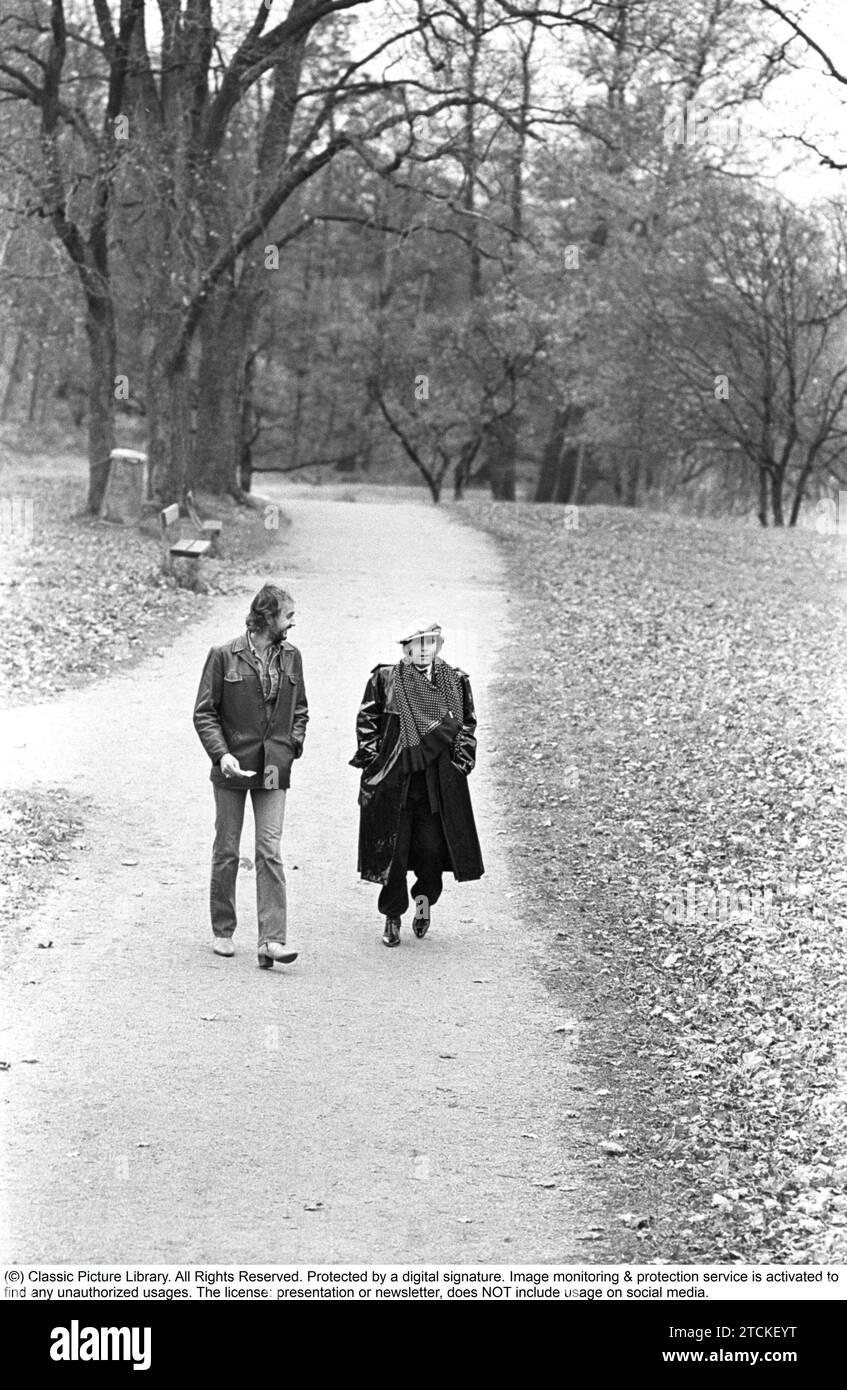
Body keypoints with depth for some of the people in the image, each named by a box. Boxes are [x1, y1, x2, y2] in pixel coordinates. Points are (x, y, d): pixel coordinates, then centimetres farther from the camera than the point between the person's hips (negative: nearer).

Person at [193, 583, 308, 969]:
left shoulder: (291, 657, 7)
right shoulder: (224, 656, -6)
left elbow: (300, 709, 19)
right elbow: (204, 712, -4)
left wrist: (292, 746, 5)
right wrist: (221, 753, -16)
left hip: (273, 769, 2)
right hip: (232, 768, -2)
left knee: (270, 852, -7)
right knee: (226, 852, 8)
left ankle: (271, 940, -10)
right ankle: (223, 932, 22)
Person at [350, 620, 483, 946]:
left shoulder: (455, 681, 7)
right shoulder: (385, 679, 0)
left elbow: (467, 725, 15)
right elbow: (366, 722, 6)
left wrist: (461, 762, 6)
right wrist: (373, 761, -1)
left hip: (438, 782, 1)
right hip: (393, 780, -1)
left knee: (432, 847, -2)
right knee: (393, 850, 0)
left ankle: (425, 897, 27)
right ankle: (392, 918, 14)